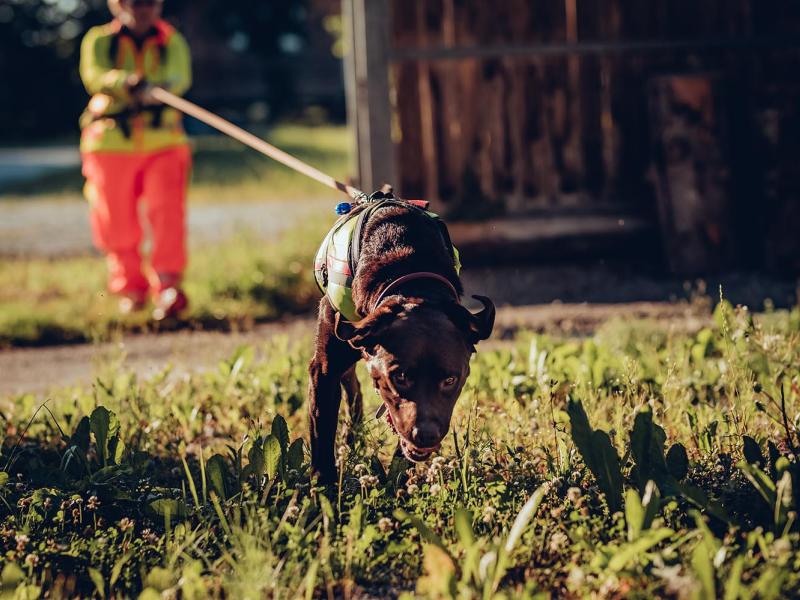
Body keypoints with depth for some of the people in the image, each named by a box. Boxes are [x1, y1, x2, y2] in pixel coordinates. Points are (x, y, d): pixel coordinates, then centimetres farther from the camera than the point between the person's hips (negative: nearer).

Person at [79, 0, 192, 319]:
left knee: (168, 215, -15)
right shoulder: (99, 40, 5)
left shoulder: (172, 42, 8)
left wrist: (164, 86, -37)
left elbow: (180, 76, -13)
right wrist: (124, 82, -38)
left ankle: (168, 289, -20)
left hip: (163, 143, 0)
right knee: (118, 222, 4)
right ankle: (131, 289, 21)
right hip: (112, 143, 0)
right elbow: (94, 75, -16)